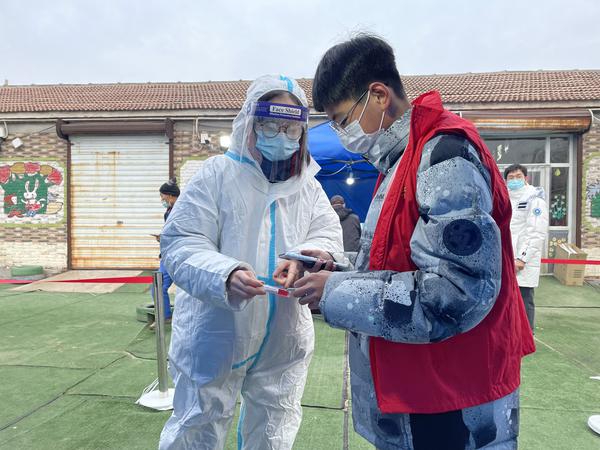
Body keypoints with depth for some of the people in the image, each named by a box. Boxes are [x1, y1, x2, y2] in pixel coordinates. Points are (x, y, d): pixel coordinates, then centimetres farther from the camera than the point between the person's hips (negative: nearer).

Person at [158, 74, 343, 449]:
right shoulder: (218, 173, -8)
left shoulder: (309, 186, 6)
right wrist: (225, 275, -34)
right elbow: (180, 244, -14)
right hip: (215, 338, -3)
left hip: (284, 342, 4)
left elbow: (329, 235, -5)